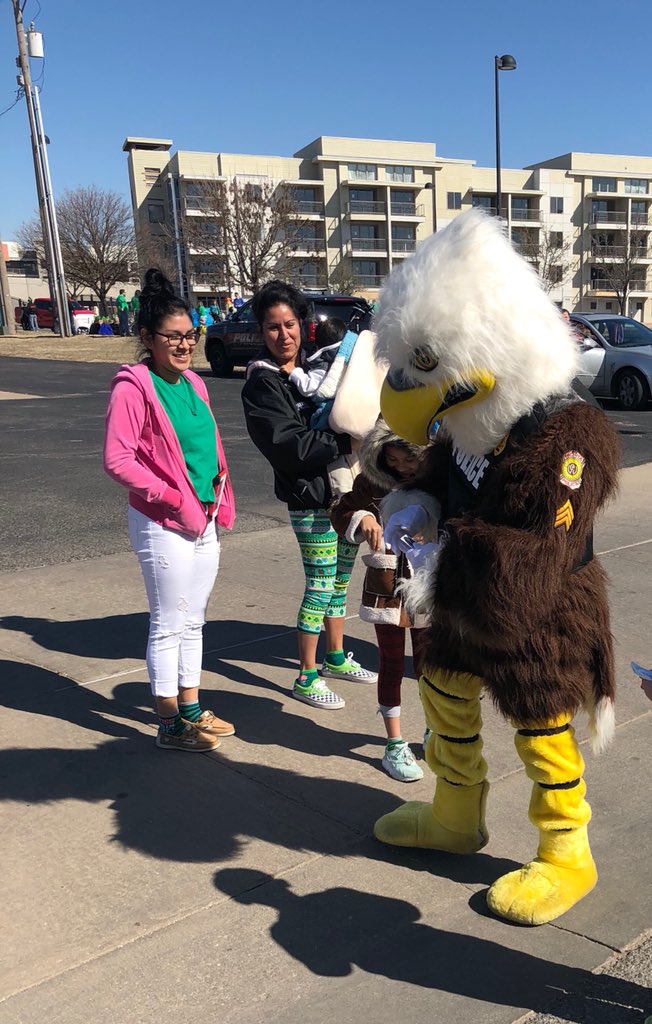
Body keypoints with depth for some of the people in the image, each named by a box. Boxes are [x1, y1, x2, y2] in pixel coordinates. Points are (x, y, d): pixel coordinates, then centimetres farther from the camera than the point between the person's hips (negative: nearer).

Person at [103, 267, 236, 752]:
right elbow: (118, 460, -18)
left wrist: (221, 498, 5)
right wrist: (176, 500, -18)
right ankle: (170, 726, 19)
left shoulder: (193, 382, 9)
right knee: (170, 626, 4)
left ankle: (191, 709, 32)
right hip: (164, 526, -7)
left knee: (193, 621, 17)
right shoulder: (134, 387, -14)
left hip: (204, 521, 7)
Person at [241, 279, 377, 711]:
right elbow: (288, 445, -20)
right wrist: (346, 442, -21)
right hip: (311, 498, -7)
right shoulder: (262, 382, -9)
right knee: (321, 585, -2)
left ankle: (336, 658, 34)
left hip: (346, 488, 8)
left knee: (340, 580, 17)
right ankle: (307, 677, 13)